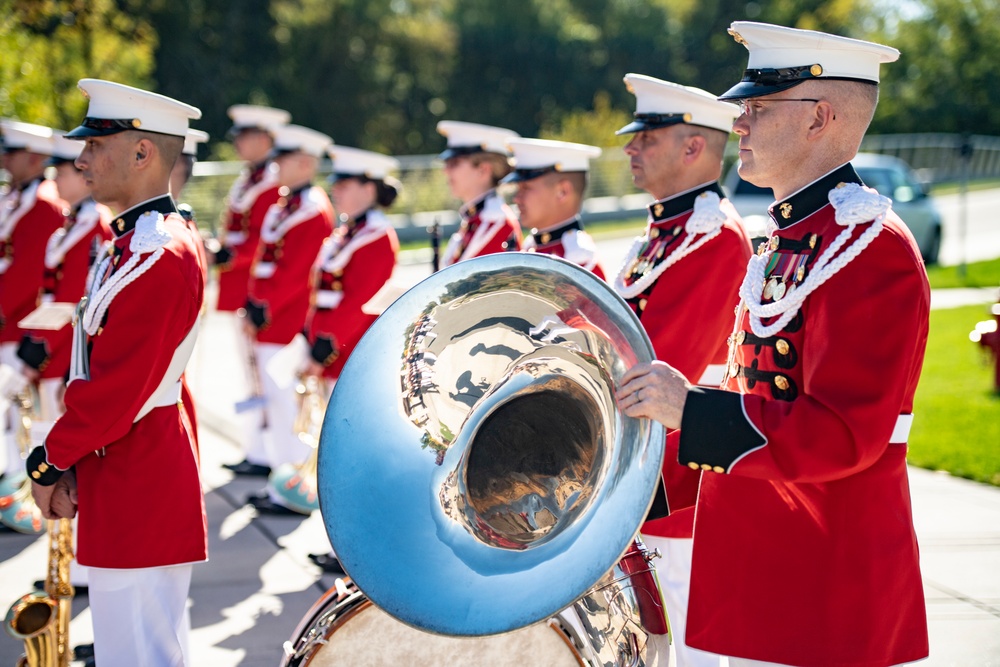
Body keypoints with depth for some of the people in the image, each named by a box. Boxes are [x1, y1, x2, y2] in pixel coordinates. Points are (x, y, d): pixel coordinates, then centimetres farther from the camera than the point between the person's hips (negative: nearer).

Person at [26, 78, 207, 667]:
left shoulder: (157, 256, -19)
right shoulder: (144, 242, 14)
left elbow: (117, 389, -22)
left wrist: (50, 464, -9)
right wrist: (76, 465, 8)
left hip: (136, 482, -10)